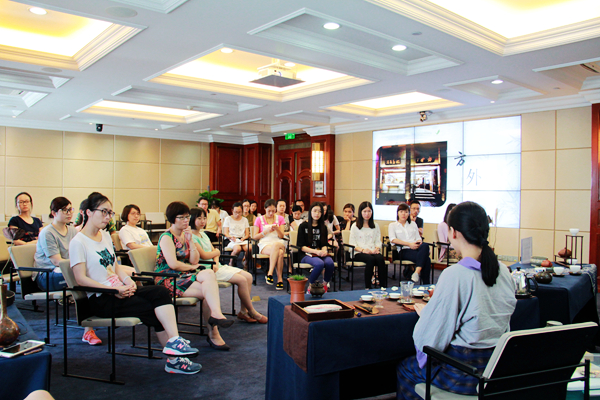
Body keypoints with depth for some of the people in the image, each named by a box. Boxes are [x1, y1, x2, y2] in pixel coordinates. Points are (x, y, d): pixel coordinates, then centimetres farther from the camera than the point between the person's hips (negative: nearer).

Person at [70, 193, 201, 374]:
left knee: (160, 292, -18)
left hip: (119, 291, 7)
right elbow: (81, 279, -15)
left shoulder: (106, 236, 18)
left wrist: (127, 280, -3)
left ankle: (174, 341, -26)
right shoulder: (78, 242, -7)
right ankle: (173, 358, -12)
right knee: (152, 308, -20)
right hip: (100, 300, -7)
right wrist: (115, 289, -21)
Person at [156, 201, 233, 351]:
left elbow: (195, 261, 7)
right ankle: (216, 314, -30)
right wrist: (191, 268, -3)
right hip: (168, 280, -7)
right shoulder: (166, 237, -6)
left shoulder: (185, 235, 17)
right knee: (208, 275, -27)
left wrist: (190, 240, -2)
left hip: (183, 277, 7)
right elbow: (173, 264, -18)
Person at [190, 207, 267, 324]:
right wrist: (216, 252, 3)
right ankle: (252, 312, -4)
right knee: (242, 280, -20)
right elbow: (204, 255, -17)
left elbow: (214, 250, 14)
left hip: (216, 266, 10)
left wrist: (216, 264, -7)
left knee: (249, 277, -2)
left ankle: (243, 311, 0)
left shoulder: (203, 234, 19)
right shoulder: (192, 236, -11)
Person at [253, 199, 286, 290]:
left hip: (278, 242, 2)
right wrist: (266, 231, -10)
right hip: (264, 244, -2)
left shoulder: (280, 218, 15)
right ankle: (280, 279, -36)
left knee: (276, 245, -40)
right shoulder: (259, 219, 10)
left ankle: (270, 273, -38)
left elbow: (281, 236, 9)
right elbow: (255, 237, 4)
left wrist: (277, 229, -11)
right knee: (279, 253, -37)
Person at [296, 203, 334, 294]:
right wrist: (316, 251, -16)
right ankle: (310, 286, -12)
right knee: (319, 263, -35)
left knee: (330, 262, -31)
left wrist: (324, 250, -11)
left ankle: (325, 285, -7)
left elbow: (324, 244, 14)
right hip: (306, 255, -4)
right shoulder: (303, 226, 1)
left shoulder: (323, 227, 15)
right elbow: (300, 246, -4)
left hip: (320, 254, 4)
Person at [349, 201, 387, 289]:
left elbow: (378, 241, 16)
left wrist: (377, 248, -7)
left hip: (373, 252, 3)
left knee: (380, 258, -34)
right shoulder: (355, 226, 11)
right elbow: (352, 244, 3)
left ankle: (383, 287, -34)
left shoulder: (375, 226, 22)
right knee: (371, 259, -37)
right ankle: (367, 287, -31)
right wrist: (362, 250, -14)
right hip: (359, 253, -2)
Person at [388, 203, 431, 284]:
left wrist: (419, 242, -7)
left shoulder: (413, 224, 29)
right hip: (403, 250, -4)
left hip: (415, 248, 4)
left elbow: (418, 238, 20)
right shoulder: (392, 225, 15)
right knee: (426, 259, -32)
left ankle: (417, 272, -44)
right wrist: (409, 244, -12)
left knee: (425, 245, -36)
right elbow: (393, 239, -3)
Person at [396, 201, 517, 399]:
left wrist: (424, 313, 1)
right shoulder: (504, 271, -3)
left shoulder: (454, 275, -25)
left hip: (465, 375, -7)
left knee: (404, 368, 20)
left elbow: (429, 341, -20)